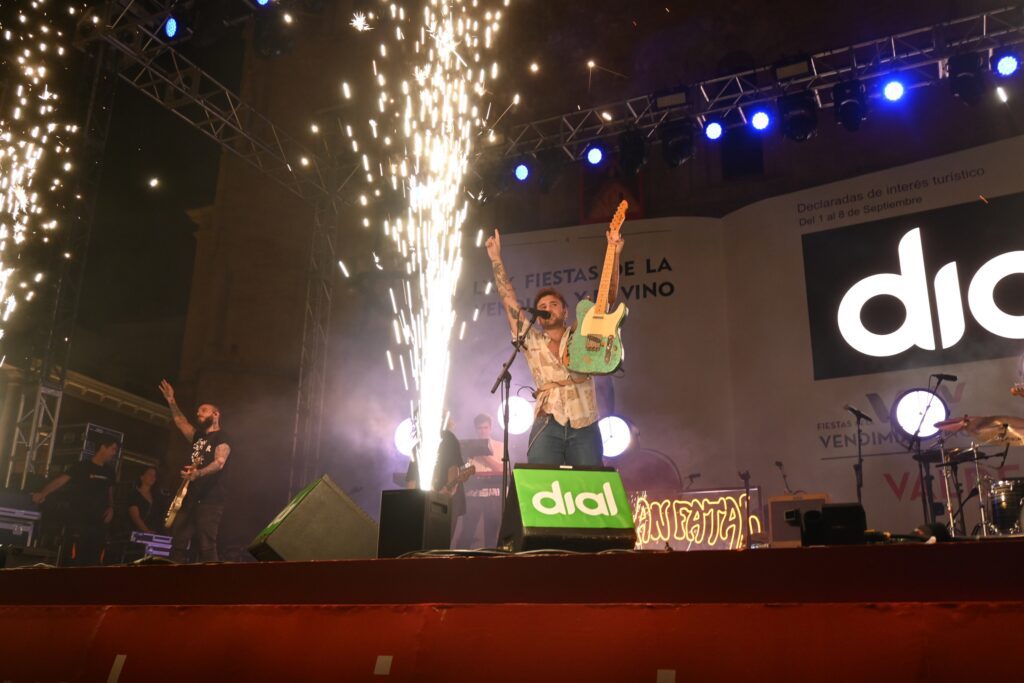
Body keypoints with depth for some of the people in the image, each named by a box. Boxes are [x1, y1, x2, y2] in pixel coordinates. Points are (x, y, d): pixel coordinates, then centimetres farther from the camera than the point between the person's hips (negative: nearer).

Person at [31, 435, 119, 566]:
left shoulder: (109, 471, 12)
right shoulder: (82, 466, -5)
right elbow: (60, 480, -15)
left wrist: (111, 508, 6)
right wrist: (43, 494, -31)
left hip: (99, 524, 5)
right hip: (79, 523, -5)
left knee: (94, 563, 6)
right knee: (77, 561, -7)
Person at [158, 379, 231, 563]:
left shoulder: (222, 438, -2)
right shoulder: (198, 436, 22)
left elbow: (219, 463, -18)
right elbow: (181, 422, 33)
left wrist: (198, 473, -35)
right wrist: (171, 402, 22)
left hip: (210, 500, -8)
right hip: (190, 498, 8)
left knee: (206, 548, -13)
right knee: (178, 544, 2)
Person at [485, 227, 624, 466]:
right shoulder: (531, 342, 11)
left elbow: (608, 297, 6)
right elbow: (508, 299, 10)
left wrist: (614, 254, -2)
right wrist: (496, 259, 8)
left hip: (585, 427, 1)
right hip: (547, 427, 0)